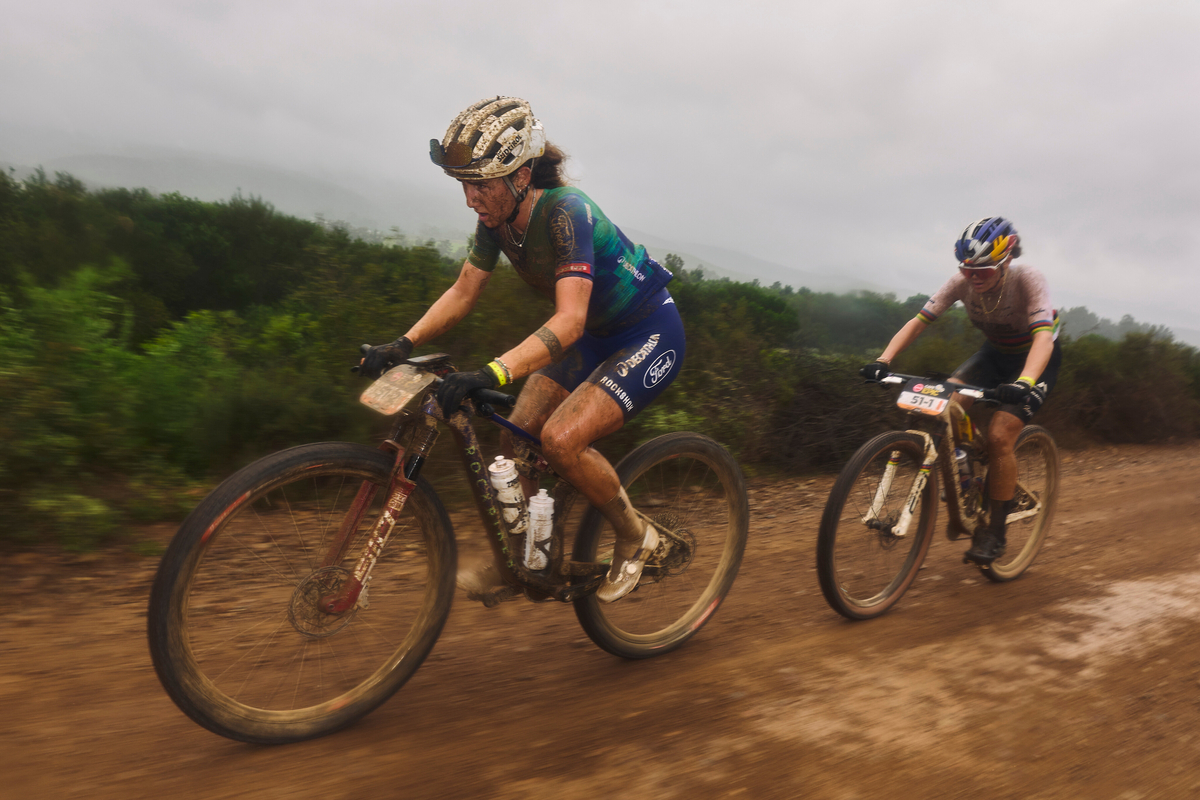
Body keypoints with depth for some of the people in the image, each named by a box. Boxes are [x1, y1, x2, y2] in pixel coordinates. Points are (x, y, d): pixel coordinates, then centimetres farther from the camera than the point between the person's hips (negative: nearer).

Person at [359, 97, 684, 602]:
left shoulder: (566, 212, -30)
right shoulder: (497, 218, -7)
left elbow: (569, 321, -40)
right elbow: (463, 293, 1)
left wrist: (494, 373, -51)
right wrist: (403, 345, -11)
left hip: (649, 336, -8)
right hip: (594, 337, 8)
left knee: (561, 439, -25)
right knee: (515, 439, 0)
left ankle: (635, 536, 0)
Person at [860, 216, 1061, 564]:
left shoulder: (1027, 280, -30)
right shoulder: (962, 282, -20)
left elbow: (1043, 336, -42)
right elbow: (918, 321, -23)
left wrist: (1024, 383, -60)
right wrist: (883, 360, -39)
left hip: (1034, 359, -4)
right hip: (995, 353, 4)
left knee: (999, 436, -22)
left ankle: (995, 532, -6)